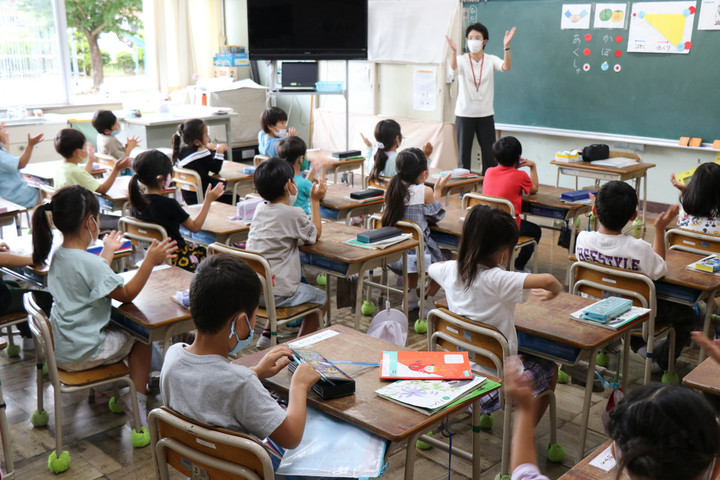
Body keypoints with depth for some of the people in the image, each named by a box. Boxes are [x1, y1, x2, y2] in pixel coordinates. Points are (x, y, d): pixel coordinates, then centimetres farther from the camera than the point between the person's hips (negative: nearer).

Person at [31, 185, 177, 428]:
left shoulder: (58, 254, 1)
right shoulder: (90, 263, -26)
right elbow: (127, 294, -17)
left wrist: (108, 251, 26)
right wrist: (150, 261, -18)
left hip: (58, 347, 9)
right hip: (80, 354, -9)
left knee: (119, 328, 29)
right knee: (141, 336, 9)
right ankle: (137, 404, 11)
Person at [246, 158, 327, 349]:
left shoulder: (260, 209, 7)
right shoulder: (294, 214, -14)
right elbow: (316, 234, 5)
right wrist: (315, 201, 12)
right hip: (275, 293, -8)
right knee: (321, 299, 15)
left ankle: (266, 336, 31)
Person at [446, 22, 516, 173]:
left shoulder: (491, 60, 3)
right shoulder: (461, 60, -2)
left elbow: (506, 67, -16)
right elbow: (453, 70, -24)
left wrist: (506, 46, -32)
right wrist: (454, 52, -42)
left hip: (486, 115, 2)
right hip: (464, 115, -1)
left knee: (490, 155, 3)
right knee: (463, 155, 3)